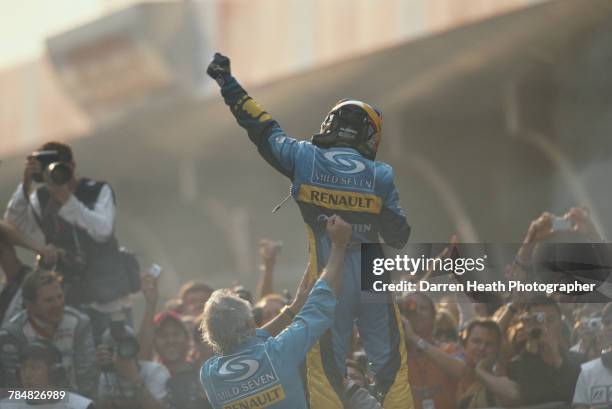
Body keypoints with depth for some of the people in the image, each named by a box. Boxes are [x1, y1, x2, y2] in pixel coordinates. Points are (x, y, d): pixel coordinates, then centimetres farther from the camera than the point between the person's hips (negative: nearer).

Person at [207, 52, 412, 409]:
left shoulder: (304, 159, -3)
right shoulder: (380, 176, -3)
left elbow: (263, 128, 8)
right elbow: (399, 237, 0)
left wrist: (228, 83, 19)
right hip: (372, 281, 0)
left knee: (326, 367, 6)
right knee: (390, 363, 9)